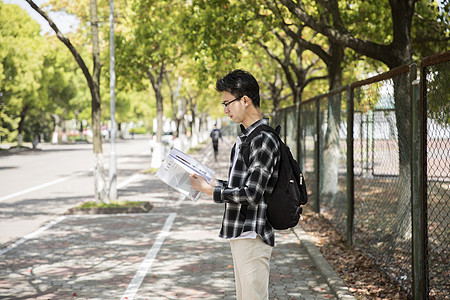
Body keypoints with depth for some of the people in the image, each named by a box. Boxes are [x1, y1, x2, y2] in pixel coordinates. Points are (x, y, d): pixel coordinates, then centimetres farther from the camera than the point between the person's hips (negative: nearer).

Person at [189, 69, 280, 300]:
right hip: (240, 233, 10)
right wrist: (216, 183, 7)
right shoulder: (245, 137, 14)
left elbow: (251, 195, -22)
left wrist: (210, 190, -14)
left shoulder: (263, 140, -18)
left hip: (253, 236, -10)